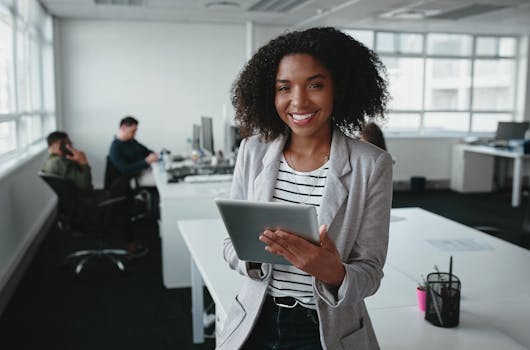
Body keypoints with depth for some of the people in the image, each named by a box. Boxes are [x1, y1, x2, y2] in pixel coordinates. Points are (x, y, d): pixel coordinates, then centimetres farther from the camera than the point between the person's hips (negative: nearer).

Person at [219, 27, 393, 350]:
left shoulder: (372, 165, -13)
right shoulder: (253, 151, -5)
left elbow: (370, 272, -11)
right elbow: (231, 247, 0)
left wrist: (334, 274, -31)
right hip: (255, 324, 3)